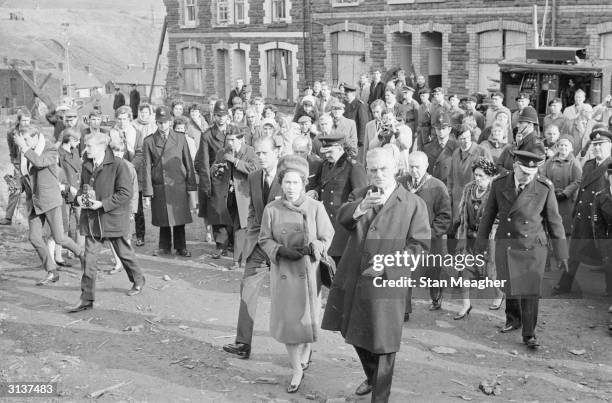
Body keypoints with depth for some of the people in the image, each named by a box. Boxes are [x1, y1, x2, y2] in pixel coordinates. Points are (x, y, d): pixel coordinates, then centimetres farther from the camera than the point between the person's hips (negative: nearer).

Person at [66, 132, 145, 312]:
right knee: (89, 259, 0)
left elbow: (126, 193, -17)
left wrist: (102, 204, -22)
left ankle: (138, 282, 40)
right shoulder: (86, 165, 6)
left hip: (113, 218, -5)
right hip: (91, 220, 5)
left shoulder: (118, 165, -15)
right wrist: (80, 196, -1)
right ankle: (87, 299, 5)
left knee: (125, 254, 13)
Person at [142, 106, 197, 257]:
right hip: (159, 187, 0)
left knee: (179, 218, 3)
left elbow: (189, 164, 7)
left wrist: (191, 188, 2)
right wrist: (148, 193, -4)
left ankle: (181, 247, 16)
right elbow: (147, 168, 1)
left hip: (179, 186, 0)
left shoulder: (180, 138, 5)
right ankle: (164, 247, 21)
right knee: (163, 220, 6)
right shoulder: (149, 142, 3)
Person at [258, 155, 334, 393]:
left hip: (308, 272, -1)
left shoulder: (315, 208, -7)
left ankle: (306, 351, 41)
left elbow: (327, 238, -2)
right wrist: (281, 250, -16)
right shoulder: (271, 209, -4)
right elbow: (264, 240, 2)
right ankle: (297, 370, 18)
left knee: (307, 318, 7)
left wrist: (312, 248, -21)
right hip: (282, 272, 1)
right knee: (286, 321, 2)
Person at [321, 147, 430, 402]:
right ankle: (371, 377, 47)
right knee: (355, 334, 21)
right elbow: (342, 218, -12)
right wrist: (361, 206, -34)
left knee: (383, 343, 1)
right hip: (353, 279, 5)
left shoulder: (414, 204, -3)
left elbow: (419, 244, -6)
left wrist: (387, 264, -16)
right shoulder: (359, 195, 7)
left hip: (387, 283, -4)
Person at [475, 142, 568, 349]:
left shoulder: (545, 188, -11)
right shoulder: (499, 183, -6)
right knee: (510, 287, 11)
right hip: (506, 245, 2)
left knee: (531, 291, -3)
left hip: (533, 247, -2)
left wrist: (561, 254, -1)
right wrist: (481, 241, 12)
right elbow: (489, 214, 6)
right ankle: (513, 318, 38)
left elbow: (554, 221, -3)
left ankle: (529, 334, 12)